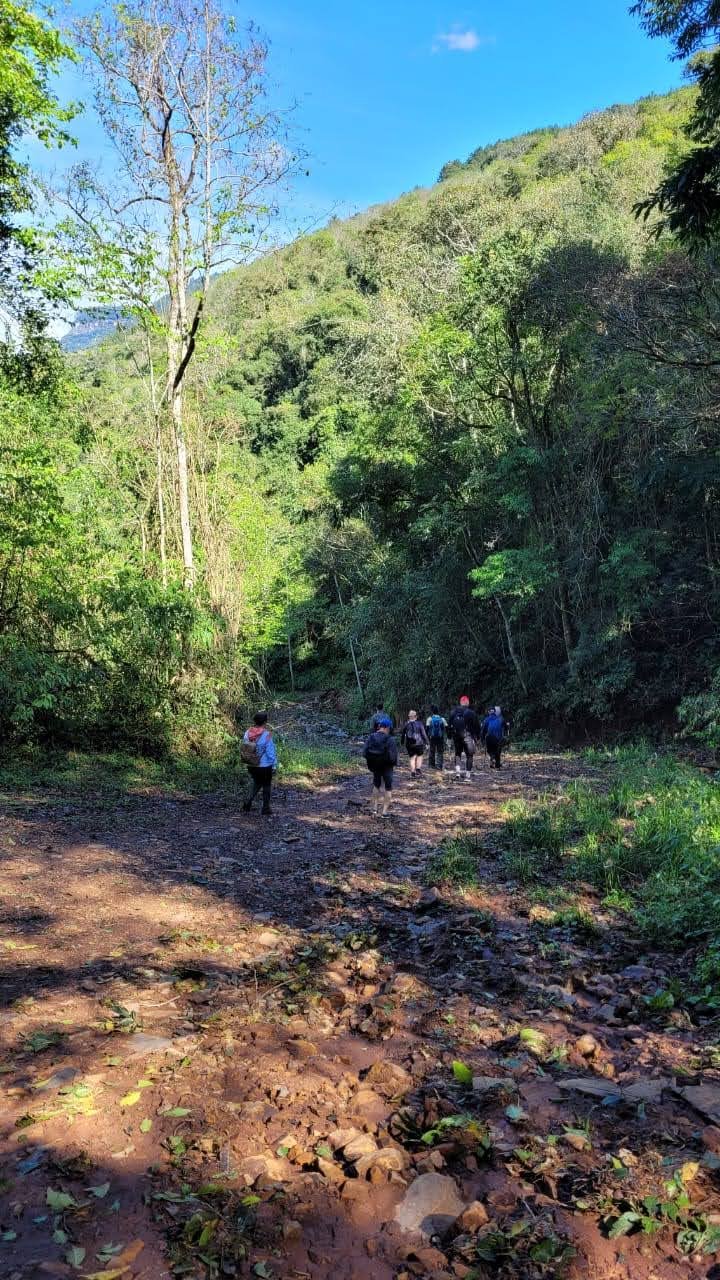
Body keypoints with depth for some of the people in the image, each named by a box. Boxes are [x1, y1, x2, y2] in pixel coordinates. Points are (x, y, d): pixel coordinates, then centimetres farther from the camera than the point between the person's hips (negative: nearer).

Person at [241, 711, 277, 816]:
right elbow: (271, 752, -17)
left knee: (257, 783, 28)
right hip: (265, 766, -4)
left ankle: (248, 803, 16)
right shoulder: (267, 735, -23)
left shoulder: (247, 733, -9)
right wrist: (274, 764, -3)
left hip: (251, 765, 4)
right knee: (266, 786, 17)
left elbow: (244, 747, 1)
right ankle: (266, 810, 26)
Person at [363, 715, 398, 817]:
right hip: (387, 767, -4)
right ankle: (385, 811, 8)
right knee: (388, 788, 11)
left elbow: (365, 752, -7)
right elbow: (393, 756, -22)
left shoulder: (371, 737, -9)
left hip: (375, 766, 4)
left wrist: (371, 762, 9)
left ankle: (375, 807, 27)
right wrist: (393, 763, -1)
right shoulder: (390, 740, -21)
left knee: (376, 785, 25)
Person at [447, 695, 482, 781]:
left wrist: (450, 736, 14)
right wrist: (478, 737, 4)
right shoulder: (471, 712, -7)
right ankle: (468, 775, 1)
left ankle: (457, 771, 2)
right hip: (467, 736, -3)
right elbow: (476, 726, -4)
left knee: (457, 754, 19)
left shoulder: (453, 712, 5)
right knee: (469, 755, 5)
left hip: (456, 736, 3)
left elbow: (449, 725, 9)